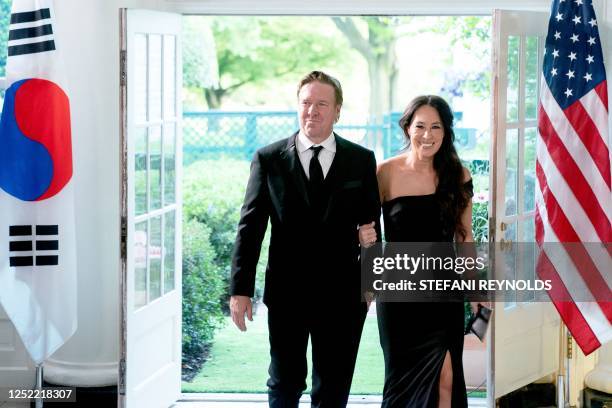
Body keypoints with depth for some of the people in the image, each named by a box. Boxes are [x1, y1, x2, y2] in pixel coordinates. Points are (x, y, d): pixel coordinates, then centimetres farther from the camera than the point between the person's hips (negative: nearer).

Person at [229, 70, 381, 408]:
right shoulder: (269, 160, 0)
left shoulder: (361, 160, 3)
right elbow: (250, 226, -1)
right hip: (287, 292, -1)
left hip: (341, 294, 1)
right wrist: (240, 289, -6)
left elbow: (370, 224, 6)